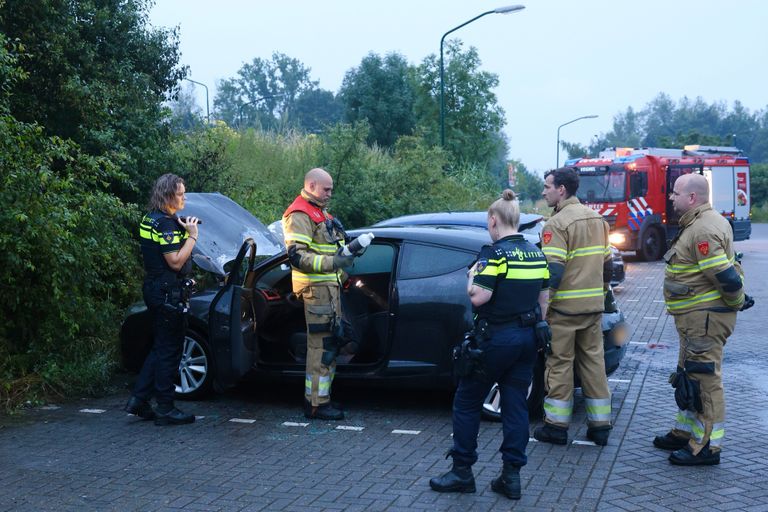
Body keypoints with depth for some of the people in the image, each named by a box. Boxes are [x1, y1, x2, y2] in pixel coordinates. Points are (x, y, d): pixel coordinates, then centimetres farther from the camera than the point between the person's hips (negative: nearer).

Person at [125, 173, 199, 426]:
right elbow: (175, 262, -22)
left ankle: (139, 399, 19)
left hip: (155, 289, 10)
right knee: (169, 350, -1)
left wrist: (183, 231, 12)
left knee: (160, 348, 18)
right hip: (168, 293, -10)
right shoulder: (167, 224, -18)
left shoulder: (150, 220, 13)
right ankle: (165, 409, 6)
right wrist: (192, 236, -15)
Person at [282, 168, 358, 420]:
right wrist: (331, 263, -29)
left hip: (329, 284, 11)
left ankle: (321, 396, 24)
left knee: (330, 342, 15)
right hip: (315, 287, -11)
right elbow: (296, 255, -21)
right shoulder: (299, 215, -12)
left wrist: (349, 251, 18)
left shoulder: (320, 213, 22)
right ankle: (316, 404, -8)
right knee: (321, 344, -11)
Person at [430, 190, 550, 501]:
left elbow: (478, 297, -20)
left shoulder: (496, 253, -14)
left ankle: (462, 472, 11)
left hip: (496, 338, -7)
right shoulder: (536, 254, 8)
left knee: (466, 403, 6)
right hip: (527, 340, 7)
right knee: (515, 406, 9)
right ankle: (511, 477, 9)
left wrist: (472, 276, -1)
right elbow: (543, 300, 12)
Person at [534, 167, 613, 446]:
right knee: (593, 362, 12)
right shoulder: (596, 219, 11)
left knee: (560, 365, 3)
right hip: (593, 307, 7)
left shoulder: (557, 224, -14)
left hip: (564, 308, -7)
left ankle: (556, 426, 10)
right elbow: (607, 263, 17)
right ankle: (600, 426, 15)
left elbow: (552, 272, -20)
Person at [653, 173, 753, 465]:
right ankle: (685, 433, 32)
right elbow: (727, 269, 22)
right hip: (697, 317, 11)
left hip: (705, 318, -11)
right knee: (689, 376, 20)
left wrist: (737, 302, -9)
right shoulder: (700, 223, 14)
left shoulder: (703, 230, -22)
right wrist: (738, 299, 17)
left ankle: (707, 447, 1)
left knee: (703, 380, -5)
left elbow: (727, 277, -25)